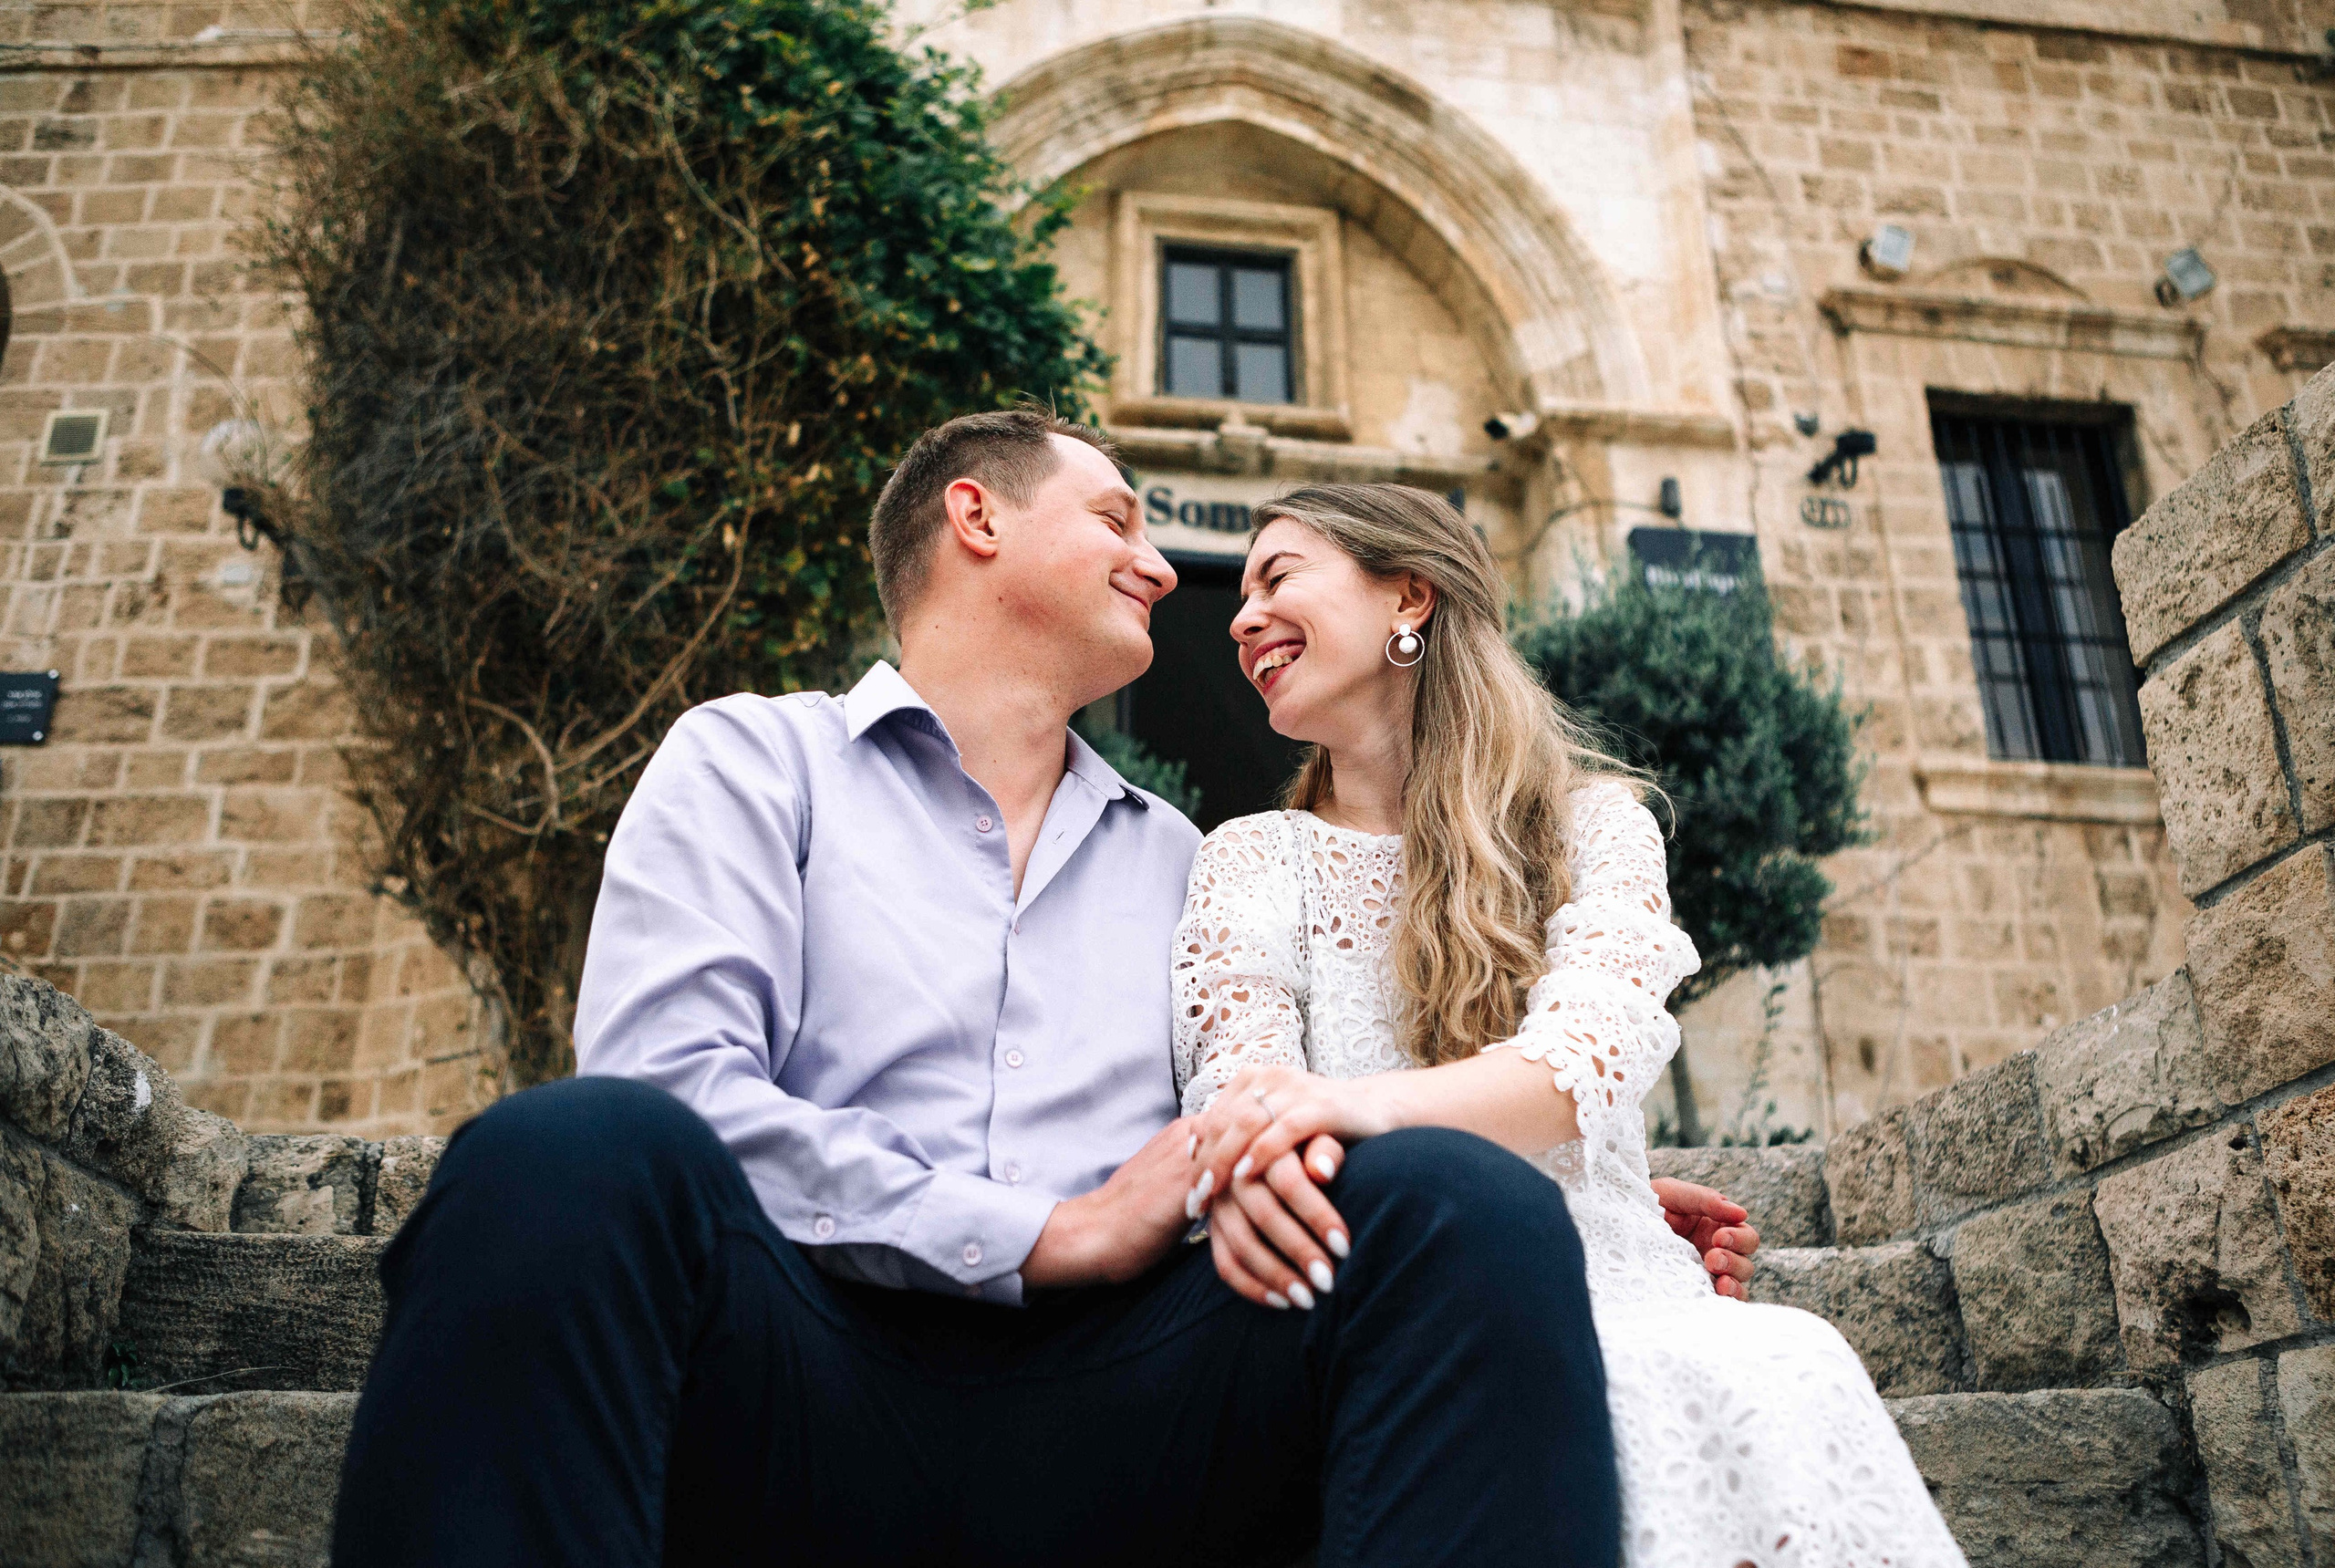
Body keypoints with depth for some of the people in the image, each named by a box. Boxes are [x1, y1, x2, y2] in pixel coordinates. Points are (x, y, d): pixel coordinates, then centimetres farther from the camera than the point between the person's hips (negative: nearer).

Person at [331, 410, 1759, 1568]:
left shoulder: (1176, 857, 25)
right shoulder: (757, 758, 11)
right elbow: (668, 1086, -5)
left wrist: (1581, 1211, 5)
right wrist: (1050, 1233, -11)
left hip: (1104, 1401, 3)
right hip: (812, 1376, -3)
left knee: (1458, 1201, -22)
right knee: (574, 1151, -33)